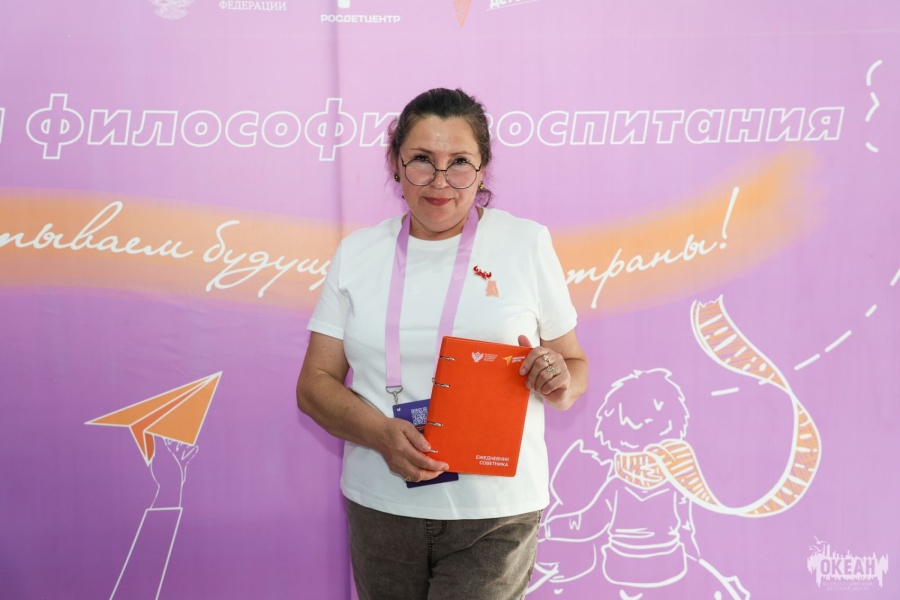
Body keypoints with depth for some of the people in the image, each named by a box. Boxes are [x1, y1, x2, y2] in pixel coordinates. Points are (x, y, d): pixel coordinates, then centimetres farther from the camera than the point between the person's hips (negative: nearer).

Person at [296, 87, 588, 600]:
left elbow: (575, 366, 7)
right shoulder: (357, 253, 5)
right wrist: (381, 433, -15)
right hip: (381, 505, 2)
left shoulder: (526, 243, 1)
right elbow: (315, 384, 3)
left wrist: (560, 381, -17)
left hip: (495, 510, -2)